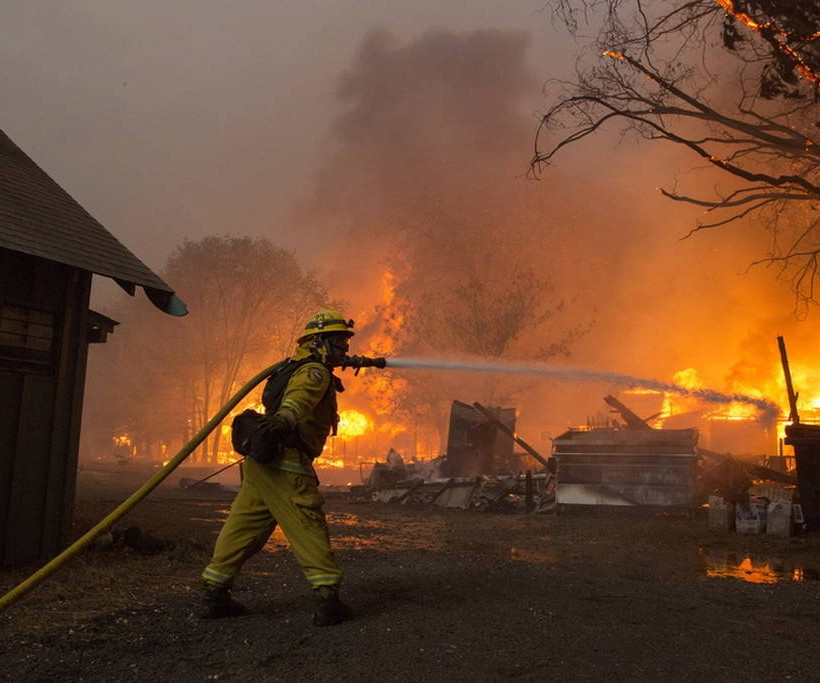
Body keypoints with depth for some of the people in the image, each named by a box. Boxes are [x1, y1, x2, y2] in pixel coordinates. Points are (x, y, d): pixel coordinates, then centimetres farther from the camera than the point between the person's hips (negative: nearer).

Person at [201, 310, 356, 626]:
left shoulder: (296, 367, 23)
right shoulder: (315, 372, -8)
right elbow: (299, 397, -32)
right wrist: (284, 420, -52)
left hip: (261, 461, 10)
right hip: (284, 462, -10)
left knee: (243, 526, 12)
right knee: (308, 528, -7)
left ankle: (215, 592, 17)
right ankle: (327, 599, -7)